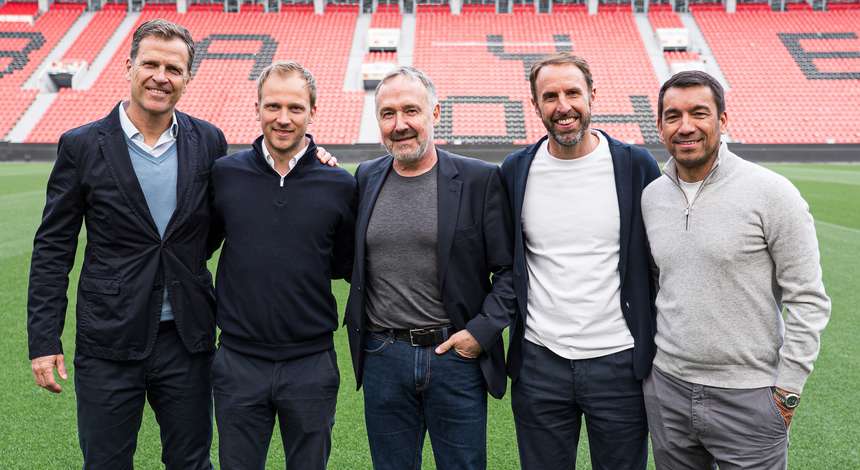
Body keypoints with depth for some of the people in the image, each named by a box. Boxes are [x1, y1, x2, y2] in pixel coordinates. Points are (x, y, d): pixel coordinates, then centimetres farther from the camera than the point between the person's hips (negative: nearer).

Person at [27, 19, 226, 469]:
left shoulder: (208, 141, 0)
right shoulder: (82, 146, -4)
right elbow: (52, 248, -1)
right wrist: (43, 340, -5)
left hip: (188, 338, 2)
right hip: (110, 342, -1)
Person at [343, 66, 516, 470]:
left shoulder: (479, 179, -5)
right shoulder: (367, 177, 5)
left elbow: (508, 268, -3)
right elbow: (351, 261, 14)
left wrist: (482, 331, -12)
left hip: (456, 353, -2)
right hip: (383, 358, 3)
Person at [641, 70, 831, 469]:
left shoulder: (771, 193, -11)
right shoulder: (651, 197, 3)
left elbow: (808, 301, -9)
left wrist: (788, 390, -9)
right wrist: (646, 357, 11)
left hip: (749, 397, -4)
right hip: (666, 390, 5)